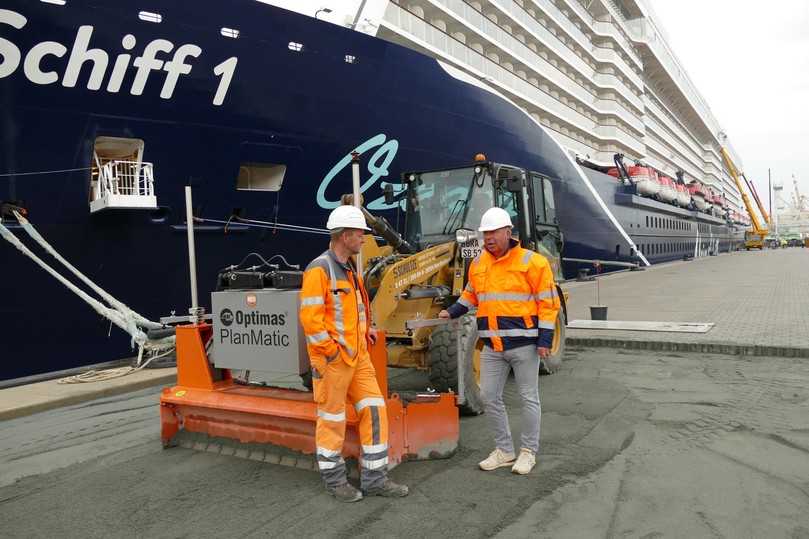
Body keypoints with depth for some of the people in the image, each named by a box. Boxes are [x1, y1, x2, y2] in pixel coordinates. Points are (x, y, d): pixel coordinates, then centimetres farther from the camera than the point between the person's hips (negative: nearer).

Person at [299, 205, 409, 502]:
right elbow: (310, 318, -21)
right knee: (332, 419, 7)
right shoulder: (319, 270, -16)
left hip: (358, 355, 8)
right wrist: (333, 352, -19)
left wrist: (365, 328, 12)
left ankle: (375, 479, 17)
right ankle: (334, 479, 25)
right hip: (332, 360, -8)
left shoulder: (349, 268, 13)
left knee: (374, 410, 6)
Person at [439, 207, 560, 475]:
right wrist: (452, 311, 7)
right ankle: (504, 450, 25)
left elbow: (548, 302, -8)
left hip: (523, 343, -5)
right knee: (490, 396, 8)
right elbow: (470, 295, 22)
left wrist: (545, 339, -12)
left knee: (529, 398, 7)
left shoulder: (532, 262, -9)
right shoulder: (478, 264, 8)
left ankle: (528, 451, 24)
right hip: (492, 346, 5)